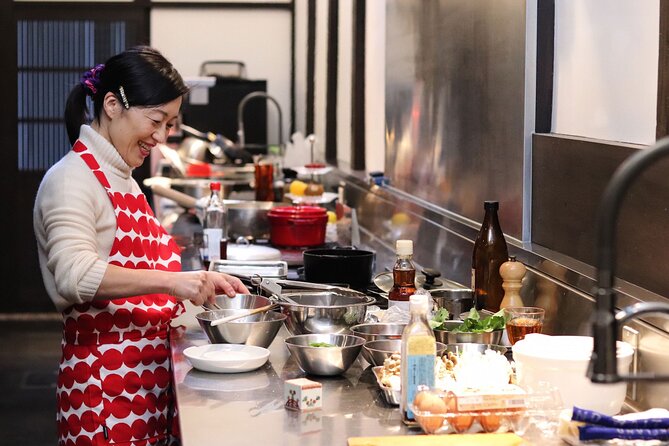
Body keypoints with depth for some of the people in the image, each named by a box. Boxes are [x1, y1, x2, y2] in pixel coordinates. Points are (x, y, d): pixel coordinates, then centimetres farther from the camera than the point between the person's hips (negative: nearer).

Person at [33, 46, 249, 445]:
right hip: (105, 381, -8)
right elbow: (75, 276, -26)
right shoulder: (71, 179, -10)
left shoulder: (123, 180, 18)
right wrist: (171, 281, -35)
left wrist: (201, 284, 6)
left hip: (151, 375, 8)